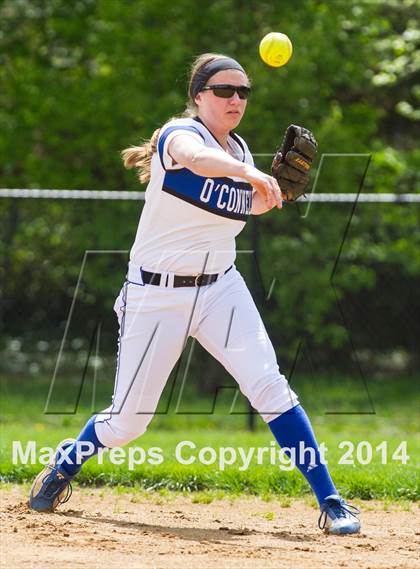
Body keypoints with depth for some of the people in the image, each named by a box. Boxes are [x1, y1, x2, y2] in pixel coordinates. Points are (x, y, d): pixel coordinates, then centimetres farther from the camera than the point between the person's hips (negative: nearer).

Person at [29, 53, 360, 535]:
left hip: (220, 287, 5)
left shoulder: (239, 149, 6)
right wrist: (252, 174, -59)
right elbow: (196, 158, -40)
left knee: (269, 385, -15)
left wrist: (280, 186, 2)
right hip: (156, 295, -4)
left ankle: (329, 501, -13)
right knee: (128, 419, 1)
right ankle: (63, 467, 32)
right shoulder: (180, 133, -15)